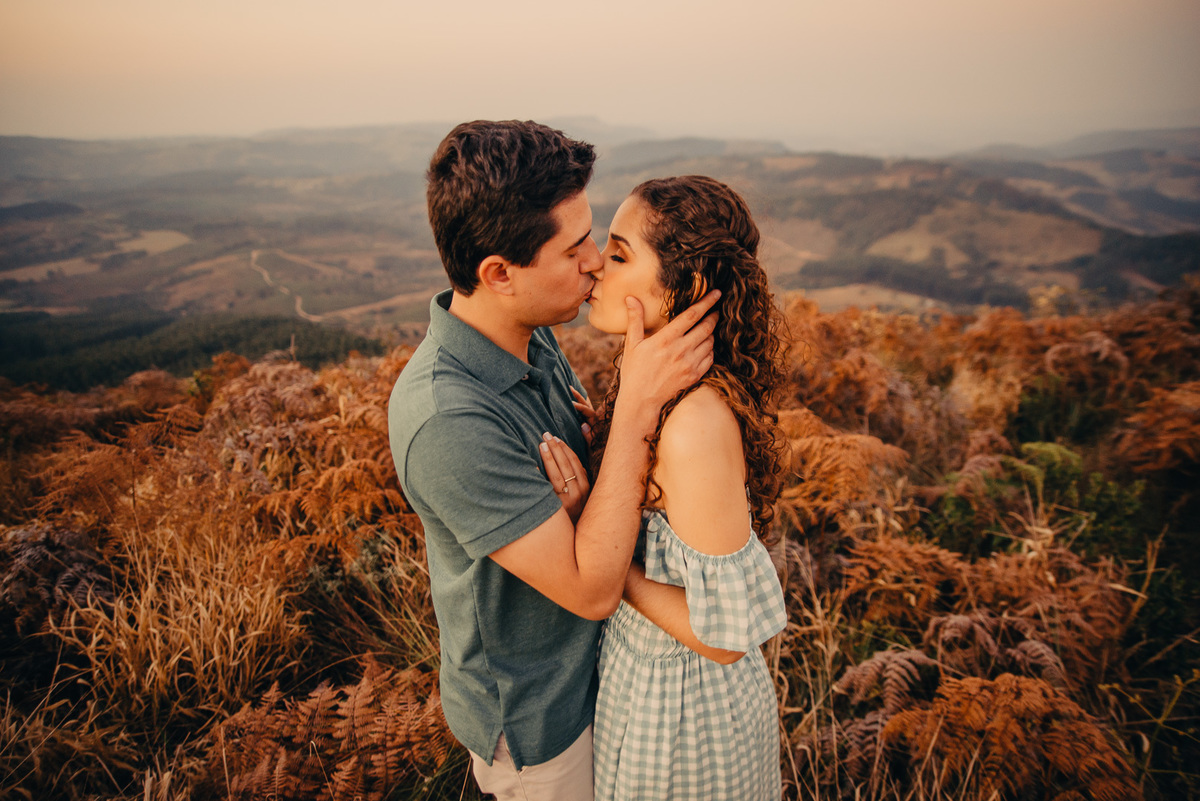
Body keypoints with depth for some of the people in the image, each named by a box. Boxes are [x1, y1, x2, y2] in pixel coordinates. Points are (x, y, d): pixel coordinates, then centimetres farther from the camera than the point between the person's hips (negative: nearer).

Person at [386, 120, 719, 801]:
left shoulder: (530, 336, -10)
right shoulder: (446, 420, -38)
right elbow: (592, 588, -33)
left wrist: (579, 496, -19)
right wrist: (639, 401, -35)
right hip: (533, 719, -7)